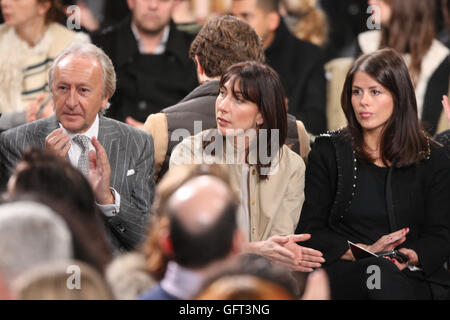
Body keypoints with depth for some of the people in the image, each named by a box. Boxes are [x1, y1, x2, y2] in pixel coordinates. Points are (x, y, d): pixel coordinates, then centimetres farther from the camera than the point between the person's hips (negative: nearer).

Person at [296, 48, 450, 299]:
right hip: (341, 273, -1)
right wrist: (365, 251, -11)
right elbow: (309, 231, 5)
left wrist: (411, 257, -14)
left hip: (410, 276, 1)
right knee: (377, 270, -38)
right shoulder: (328, 151, 10)